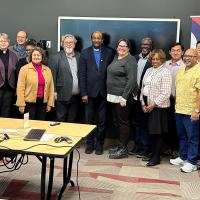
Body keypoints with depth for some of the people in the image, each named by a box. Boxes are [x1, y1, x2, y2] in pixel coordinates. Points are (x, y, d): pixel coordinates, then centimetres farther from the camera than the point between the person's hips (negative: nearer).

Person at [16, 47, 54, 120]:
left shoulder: (47, 70, 7)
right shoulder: (24, 69, -3)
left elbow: (51, 88, 9)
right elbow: (20, 88, -6)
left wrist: (50, 103, 5)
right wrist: (21, 104, -9)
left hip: (42, 102, 3)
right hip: (29, 102, -3)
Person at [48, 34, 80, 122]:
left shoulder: (79, 56, 9)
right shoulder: (56, 57, -3)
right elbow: (52, 77, -5)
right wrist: (54, 93, -10)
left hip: (76, 97, 4)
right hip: (63, 96, -4)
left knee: (72, 121, 14)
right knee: (61, 121, 5)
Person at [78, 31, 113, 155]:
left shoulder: (108, 53, 5)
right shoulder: (85, 53, 4)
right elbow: (82, 74, -1)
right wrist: (83, 93, -7)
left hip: (103, 92, 0)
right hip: (90, 92, 0)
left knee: (102, 121, 6)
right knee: (89, 120, 8)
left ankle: (99, 144, 18)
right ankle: (89, 144, 20)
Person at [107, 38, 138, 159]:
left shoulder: (130, 61, -12)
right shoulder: (116, 57, 14)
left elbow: (131, 80, -18)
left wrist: (124, 97, -22)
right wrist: (110, 94, 12)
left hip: (123, 97, -8)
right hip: (114, 95, 8)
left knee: (123, 122, -1)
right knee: (117, 121, 14)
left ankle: (123, 149, 9)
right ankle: (121, 146, 26)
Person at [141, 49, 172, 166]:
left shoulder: (165, 72, -8)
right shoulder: (149, 71, 14)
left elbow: (166, 93, -14)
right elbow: (143, 88, 14)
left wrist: (153, 104, -14)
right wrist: (143, 104, 5)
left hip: (159, 106, -6)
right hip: (147, 106, 6)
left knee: (157, 132, 0)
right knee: (151, 130, 10)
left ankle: (156, 157, 11)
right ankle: (153, 152, 24)